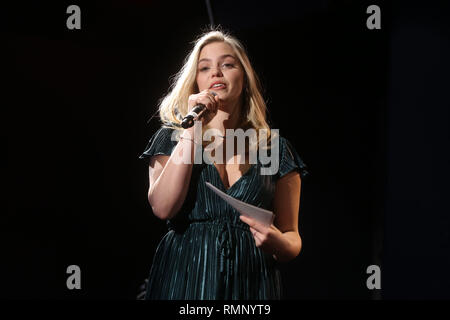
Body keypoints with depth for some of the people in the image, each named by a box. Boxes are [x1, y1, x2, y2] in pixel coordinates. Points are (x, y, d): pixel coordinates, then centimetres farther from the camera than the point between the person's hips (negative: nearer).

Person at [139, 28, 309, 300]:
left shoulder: (276, 148, 5)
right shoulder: (172, 137, 6)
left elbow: (292, 238, 7)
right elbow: (163, 208, -12)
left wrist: (277, 243, -16)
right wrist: (193, 130, -13)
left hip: (251, 283, 1)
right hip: (182, 277, 0)